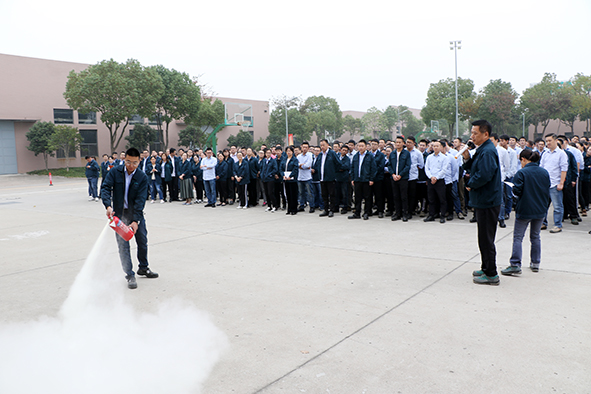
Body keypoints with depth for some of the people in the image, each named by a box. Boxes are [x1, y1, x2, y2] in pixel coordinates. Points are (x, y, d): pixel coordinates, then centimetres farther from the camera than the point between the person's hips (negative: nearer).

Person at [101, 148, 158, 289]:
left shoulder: (142, 177, -8)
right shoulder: (115, 172, -7)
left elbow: (140, 199, -14)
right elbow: (105, 188, -12)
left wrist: (136, 221, -22)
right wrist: (108, 206, -30)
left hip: (136, 213, 1)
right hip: (119, 214, -1)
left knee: (143, 241, 10)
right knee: (123, 245, -2)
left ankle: (143, 268, 31)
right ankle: (130, 275, 6)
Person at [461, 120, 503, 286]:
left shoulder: (488, 151, -19)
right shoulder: (482, 149, 14)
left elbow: (484, 175, -29)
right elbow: (475, 169, 17)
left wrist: (470, 185, -13)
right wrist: (468, 158, 1)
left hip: (487, 202, -11)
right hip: (483, 200, 11)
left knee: (486, 239, -3)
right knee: (484, 238, 19)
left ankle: (491, 275, 6)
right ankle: (486, 268, 30)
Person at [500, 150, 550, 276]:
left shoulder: (521, 173, -14)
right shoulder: (544, 172, 4)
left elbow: (517, 191, -17)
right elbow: (548, 191, 10)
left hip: (524, 210, -6)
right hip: (540, 210, 6)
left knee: (518, 237, -1)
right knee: (535, 237, 17)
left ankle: (515, 265, -6)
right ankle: (535, 263, 23)